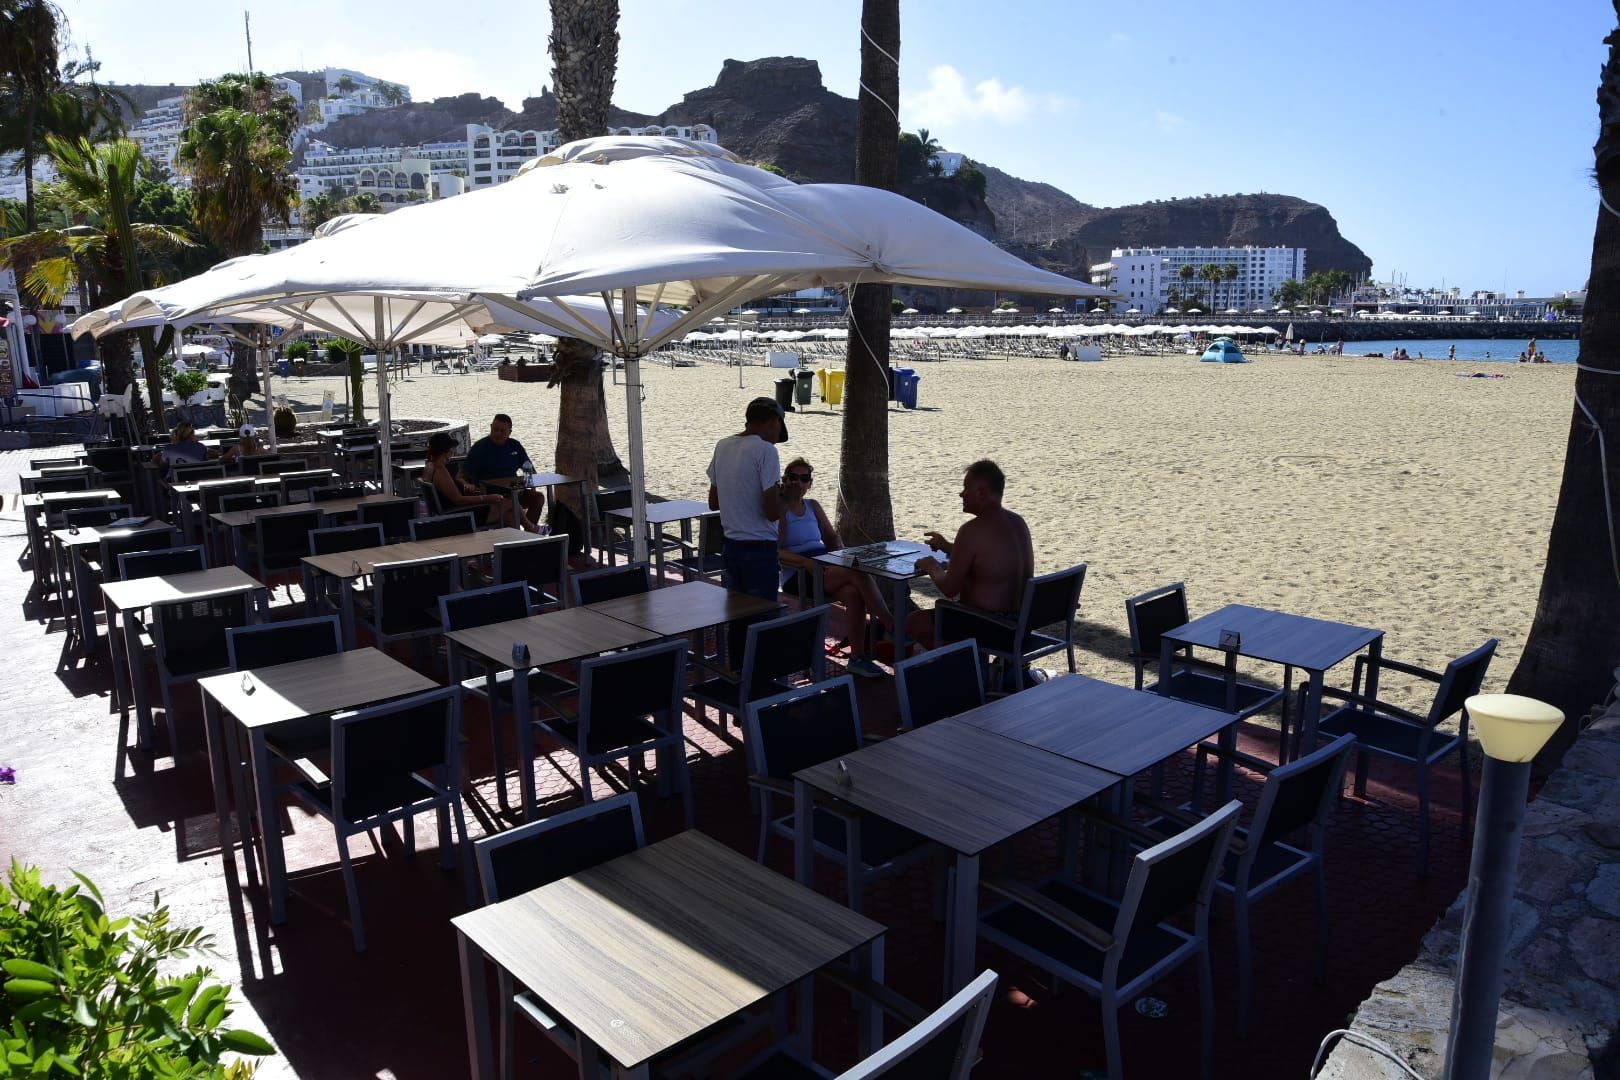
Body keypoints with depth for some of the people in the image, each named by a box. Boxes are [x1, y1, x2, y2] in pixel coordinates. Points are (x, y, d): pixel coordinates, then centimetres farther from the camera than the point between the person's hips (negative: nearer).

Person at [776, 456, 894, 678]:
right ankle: (891, 625, -20)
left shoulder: (813, 506, 20)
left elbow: (832, 536, 25)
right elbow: (777, 552, -10)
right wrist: (807, 562, -24)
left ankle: (858, 657, -24)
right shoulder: (779, 509, -1)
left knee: (854, 592, -28)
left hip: (827, 569, 6)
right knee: (857, 572, -28)